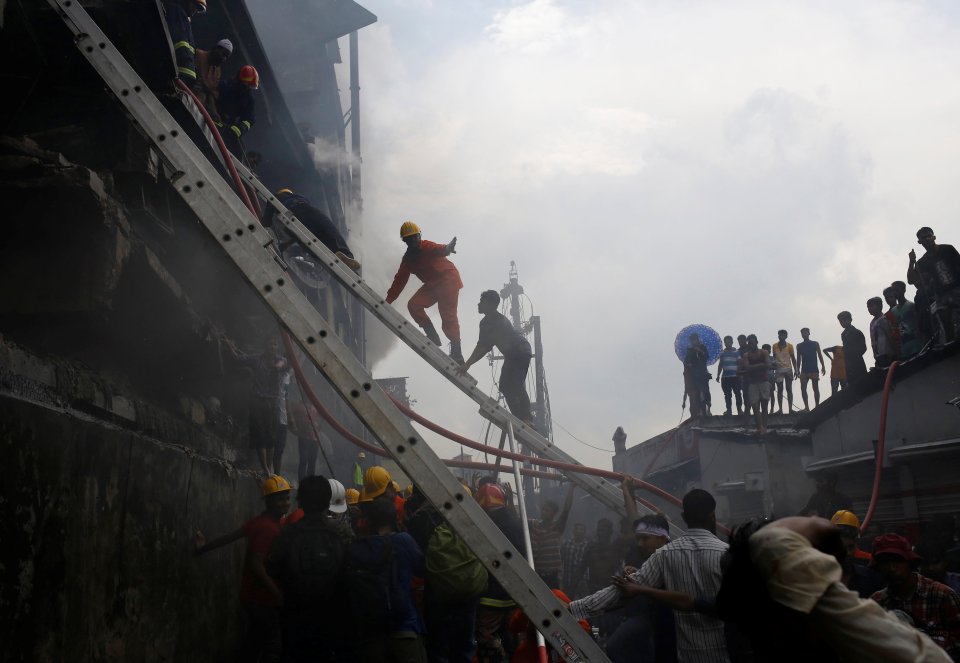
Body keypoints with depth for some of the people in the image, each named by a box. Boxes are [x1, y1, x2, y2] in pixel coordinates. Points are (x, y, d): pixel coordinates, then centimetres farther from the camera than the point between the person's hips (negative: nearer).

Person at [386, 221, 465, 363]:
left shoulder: (426, 246, -16)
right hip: (432, 284, 8)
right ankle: (432, 336, -1)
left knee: (448, 316, -13)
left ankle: (456, 353, -10)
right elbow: (400, 280, 10)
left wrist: (447, 249, -65)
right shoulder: (408, 259, 6)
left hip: (448, 278, -7)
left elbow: (438, 249, -40)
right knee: (413, 305, -8)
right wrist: (388, 300, 5)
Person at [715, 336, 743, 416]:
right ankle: (729, 410, 10)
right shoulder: (722, 353, 11)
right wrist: (718, 376, 14)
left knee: (737, 393, -5)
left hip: (735, 376, -3)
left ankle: (739, 409, 0)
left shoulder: (736, 352, 0)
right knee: (727, 394, 5)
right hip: (725, 377, 4)